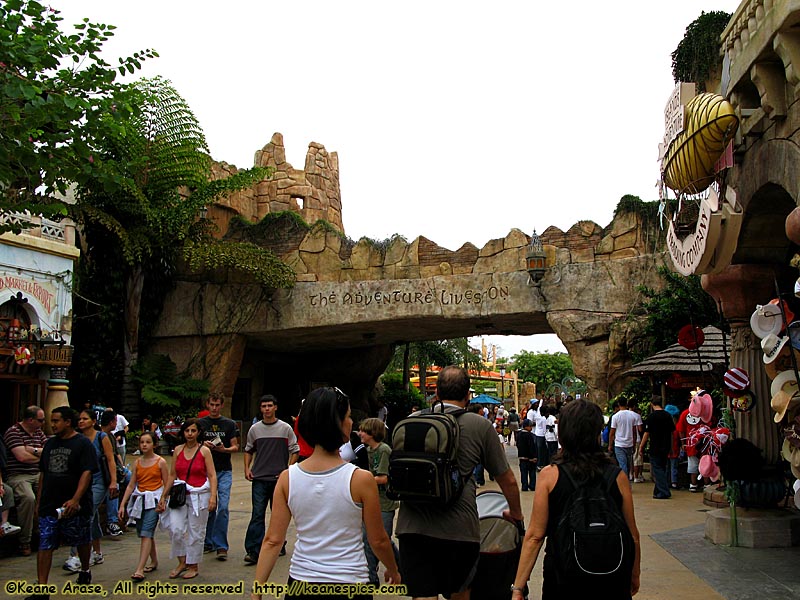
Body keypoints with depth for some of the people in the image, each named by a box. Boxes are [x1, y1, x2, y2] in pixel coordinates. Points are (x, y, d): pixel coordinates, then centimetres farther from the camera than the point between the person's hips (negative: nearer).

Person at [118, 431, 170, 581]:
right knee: (144, 534, 12)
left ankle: (139, 569, -18)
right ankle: (154, 561, 29)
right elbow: (131, 485, 9)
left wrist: (163, 502, -14)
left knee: (146, 533, -14)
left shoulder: (160, 462, -3)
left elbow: (166, 485, -2)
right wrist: (122, 505, 3)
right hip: (139, 500, 5)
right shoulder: (137, 463, 9)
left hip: (154, 501, -5)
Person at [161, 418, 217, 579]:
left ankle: (193, 566, 18)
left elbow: (212, 476, -5)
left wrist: (213, 496, -16)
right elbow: (172, 475, 12)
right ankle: (182, 562, 11)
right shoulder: (178, 450, 7)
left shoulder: (204, 451, -3)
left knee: (196, 532, 3)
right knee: (176, 529, -8)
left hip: (199, 496, -3)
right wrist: (164, 496, 10)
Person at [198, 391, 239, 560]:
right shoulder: (200, 423, 7)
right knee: (208, 508, 8)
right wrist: (203, 445, -13)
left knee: (223, 507, -10)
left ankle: (221, 546, -6)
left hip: (224, 471, -1)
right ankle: (208, 542, 22)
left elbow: (235, 447, 4)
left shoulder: (230, 424, 5)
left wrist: (224, 449, -16)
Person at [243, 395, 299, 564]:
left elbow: (295, 450, 2)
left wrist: (288, 470, -8)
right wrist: (247, 468, 3)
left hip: (279, 478, -1)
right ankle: (253, 551, -7)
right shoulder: (255, 429, 6)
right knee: (257, 515, -5)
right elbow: (248, 450, 16)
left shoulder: (285, 428, 0)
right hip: (259, 478, 1)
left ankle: (279, 546, 24)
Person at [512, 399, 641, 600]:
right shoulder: (618, 477, -7)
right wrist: (635, 575, 17)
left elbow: (535, 536, -12)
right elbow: (632, 535, 0)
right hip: (611, 580, 1)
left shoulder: (549, 476, -10)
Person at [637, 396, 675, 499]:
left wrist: (641, 447, -4)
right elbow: (672, 431, 13)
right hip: (666, 447, 7)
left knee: (657, 469, -1)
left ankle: (663, 492, -6)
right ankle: (658, 490, 22)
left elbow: (646, 433, -12)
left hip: (655, 447, -6)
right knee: (663, 468, 16)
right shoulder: (668, 415, 6)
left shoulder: (651, 417, -13)